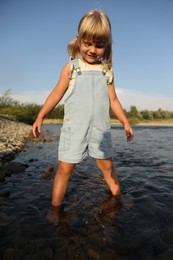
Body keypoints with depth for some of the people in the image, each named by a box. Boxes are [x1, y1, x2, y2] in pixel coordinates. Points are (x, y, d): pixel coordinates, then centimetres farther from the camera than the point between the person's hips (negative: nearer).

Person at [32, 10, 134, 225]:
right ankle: (55, 209, 15)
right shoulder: (71, 67, 3)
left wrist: (125, 122, 12)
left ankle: (117, 198, 34)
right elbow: (56, 94, 3)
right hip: (74, 127, -2)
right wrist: (40, 116, -3)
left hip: (100, 128, 3)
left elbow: (113, 100, 14)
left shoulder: (106, 70, 9)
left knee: (107, 165, 14)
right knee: (65, 167, -1)